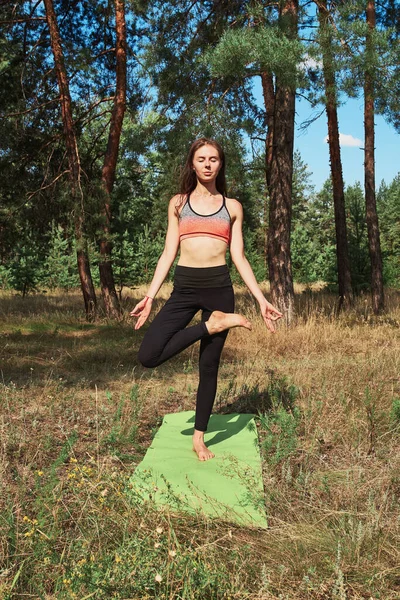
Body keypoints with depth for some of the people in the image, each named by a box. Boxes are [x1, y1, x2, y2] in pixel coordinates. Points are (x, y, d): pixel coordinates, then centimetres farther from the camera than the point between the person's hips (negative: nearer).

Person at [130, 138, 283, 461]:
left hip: (219, 287, 0)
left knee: (209, 365, 4)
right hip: (184, 288, 1)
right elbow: (168, 254, 8)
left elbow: (239, 257, 8)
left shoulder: (232, 207, 10)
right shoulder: (178, 203, 11)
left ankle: (199, 437, 21)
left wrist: (262, 300, 1)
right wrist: (149, 296, 0)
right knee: (149, 355, -18)